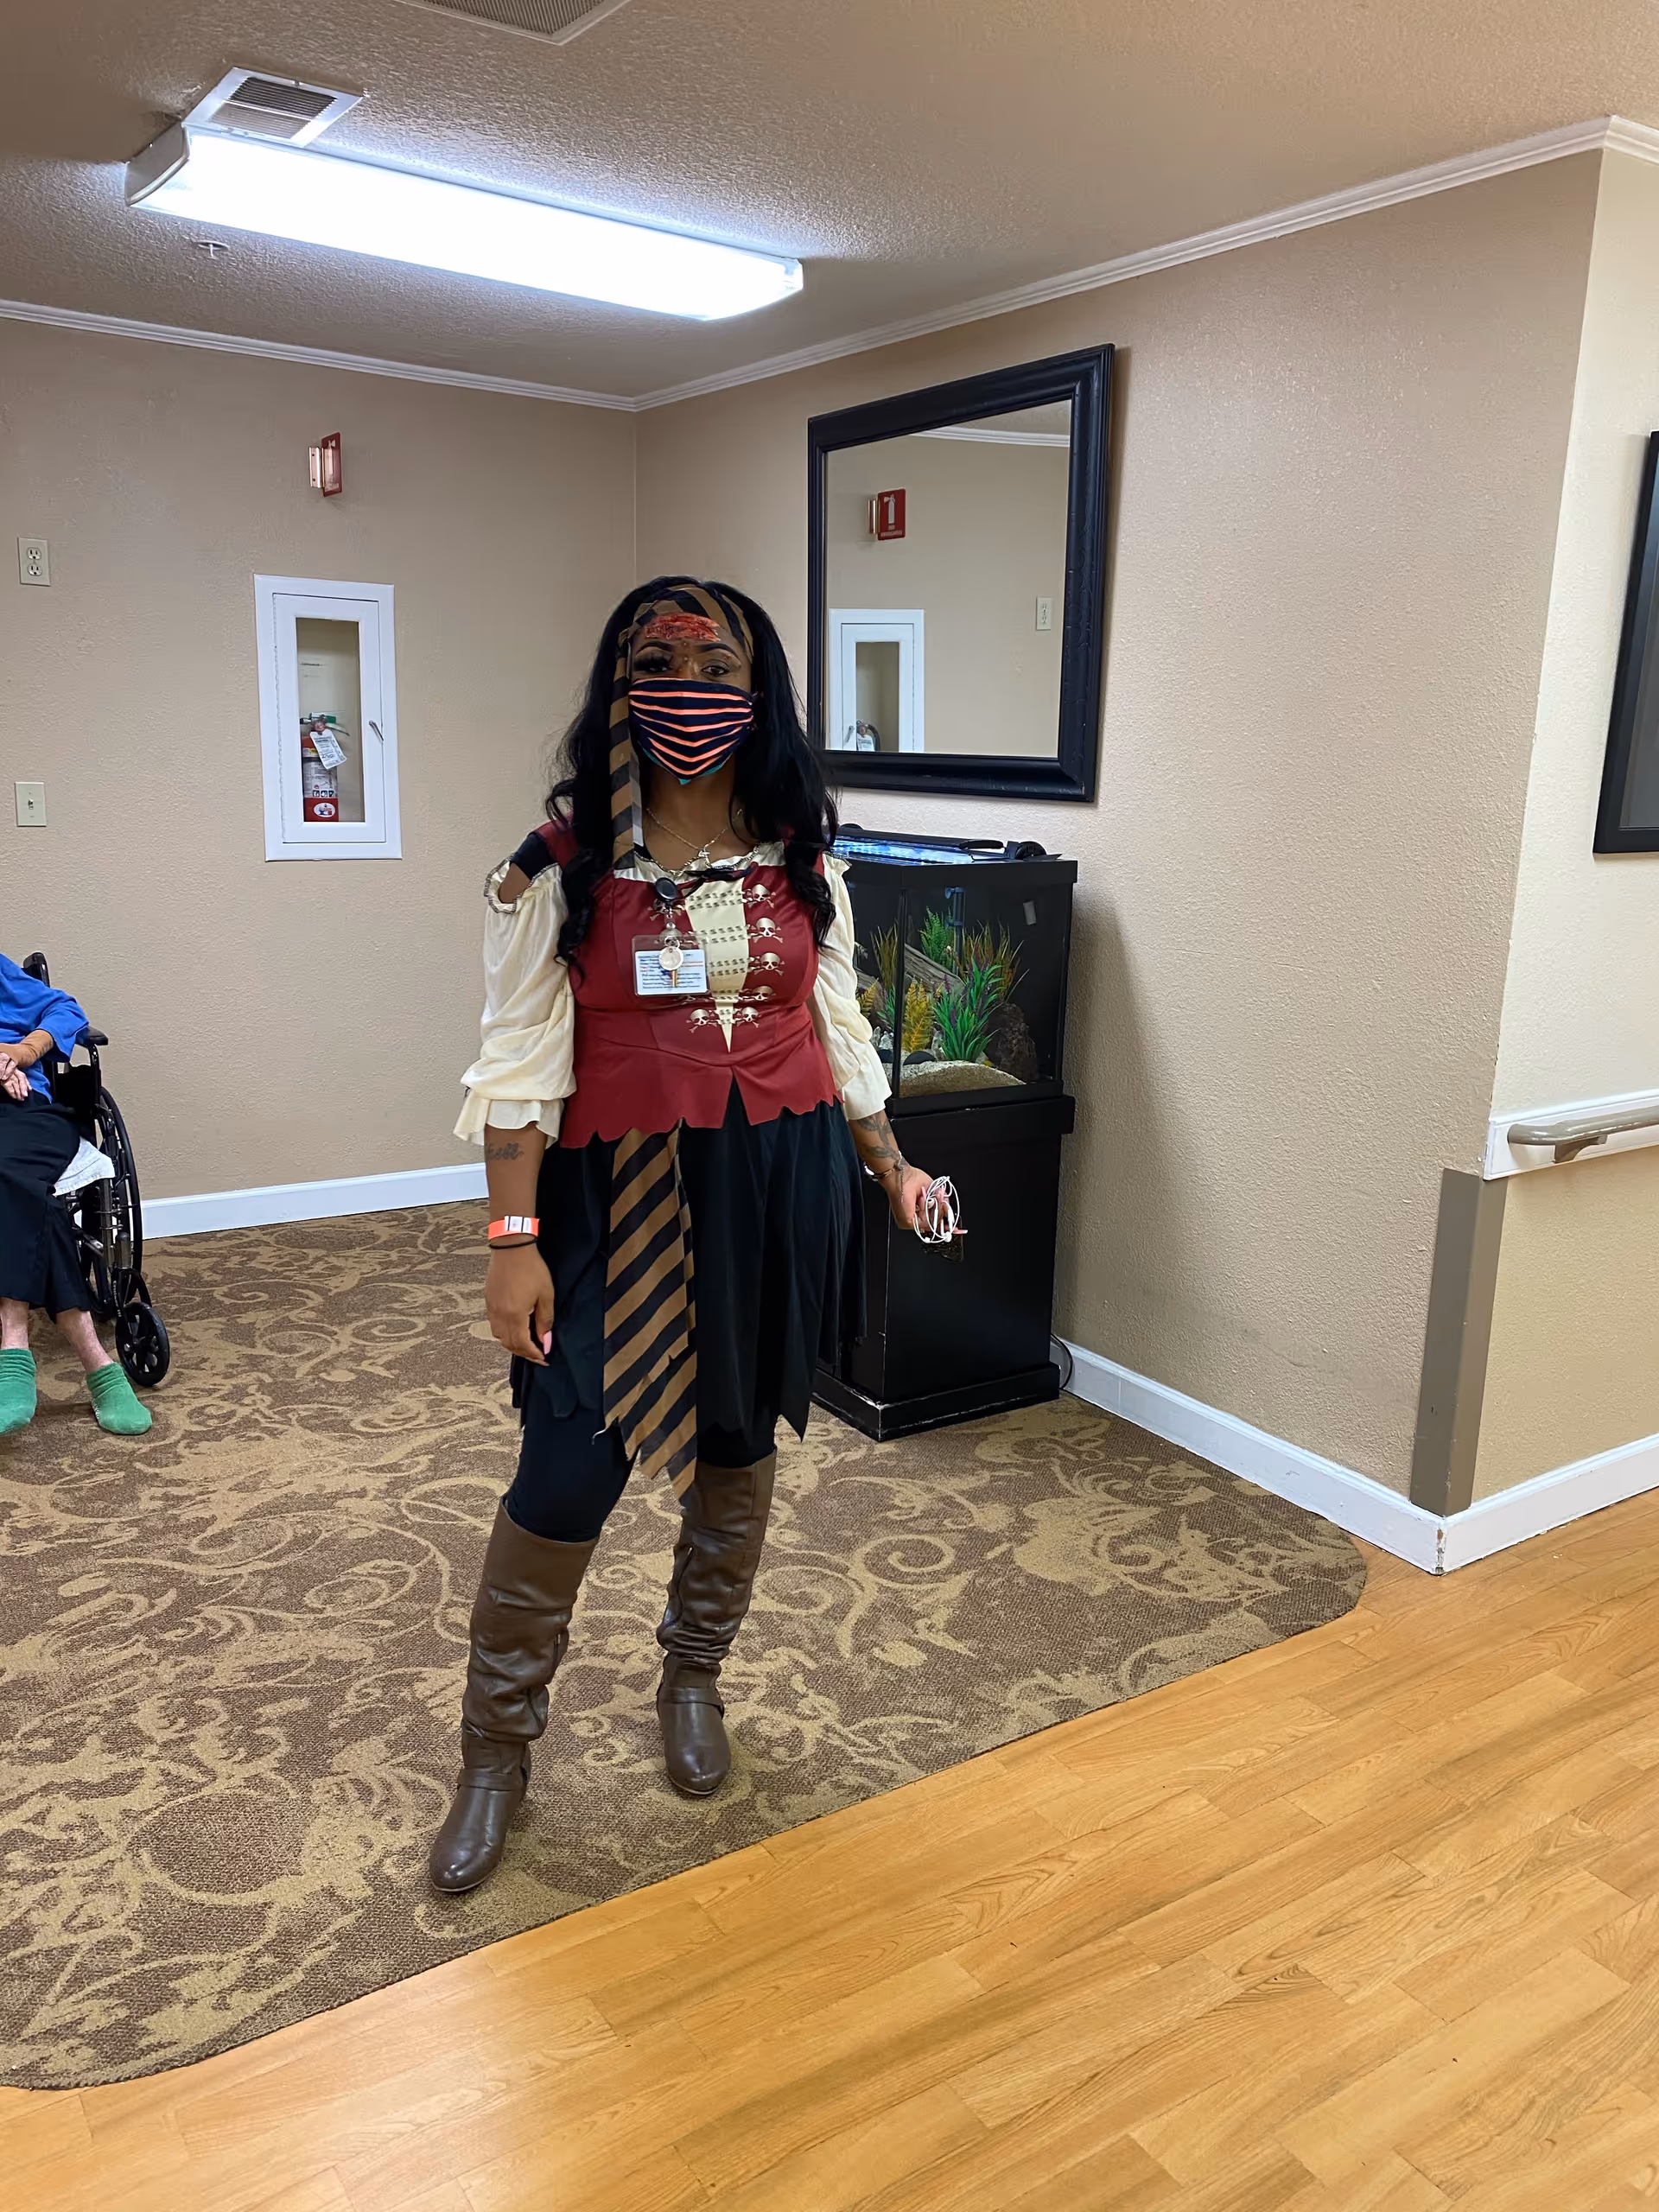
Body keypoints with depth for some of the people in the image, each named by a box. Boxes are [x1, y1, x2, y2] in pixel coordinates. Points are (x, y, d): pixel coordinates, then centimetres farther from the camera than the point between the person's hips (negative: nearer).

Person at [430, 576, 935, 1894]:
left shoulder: (801, 856, 5)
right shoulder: (565, 864, -6)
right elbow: (521, 1059, -7)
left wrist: (889, 1164, 13)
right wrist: (514, 1239, -11)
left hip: (778, 1185, 4)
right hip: (621, 1193, -3)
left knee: (739, 1443, 14)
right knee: (570, 1472, -4)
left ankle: (696, 1678, 38)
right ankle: (498, 1749, 18)